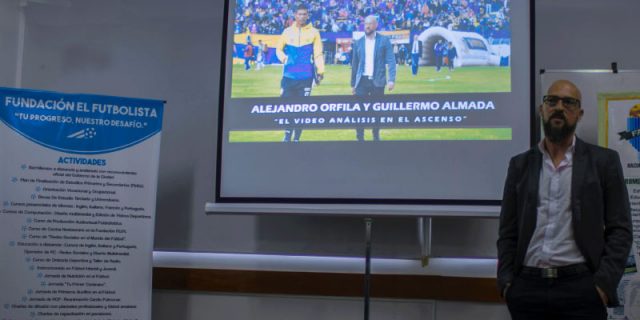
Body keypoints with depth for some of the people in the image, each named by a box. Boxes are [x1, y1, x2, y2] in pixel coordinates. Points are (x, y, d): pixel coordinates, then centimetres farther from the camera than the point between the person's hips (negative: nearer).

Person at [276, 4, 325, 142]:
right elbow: (279, 49, 19)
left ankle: (296, 138, 11)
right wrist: (284, 58, 0)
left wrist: (320, 71, -11)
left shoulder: (314, 32, 1)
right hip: (289, 76, 2)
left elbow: (318, 53, -3)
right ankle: (287, 135, 18)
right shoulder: (288, 31, 7)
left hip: (306, 76, -2)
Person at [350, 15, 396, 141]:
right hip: (362, 81, 2)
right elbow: (354, 64, 12)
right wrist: (353, 84, 11)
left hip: (377, 81, -1)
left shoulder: (384, 40, 1)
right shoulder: (358, 42, 9)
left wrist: (391, 79, -16)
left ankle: (376, 137, 20)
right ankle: (360, 138, -1)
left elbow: (391, 60, -5)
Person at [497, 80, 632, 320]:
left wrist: (604, 284, -9)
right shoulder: (520, 164, 11)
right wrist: (506, 282, -1)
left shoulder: (603, 161, 5)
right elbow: (508, 232, 11)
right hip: (527, 288, 2)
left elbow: (619, 229, 1)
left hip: (581, 289, -2)